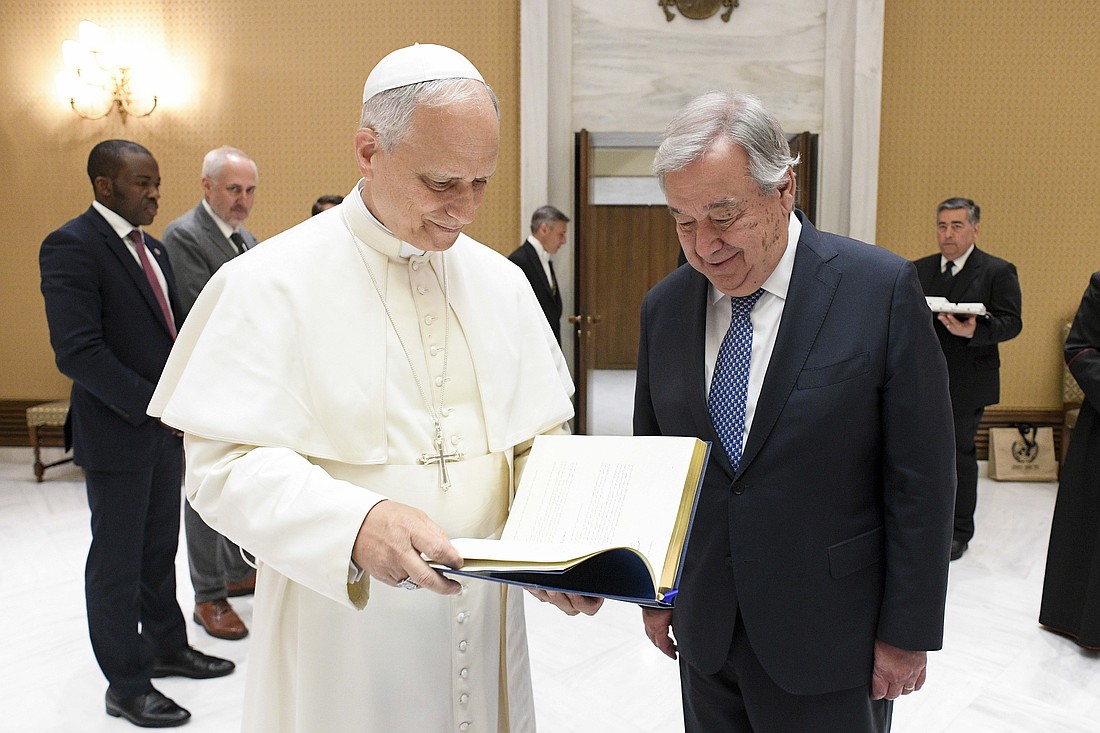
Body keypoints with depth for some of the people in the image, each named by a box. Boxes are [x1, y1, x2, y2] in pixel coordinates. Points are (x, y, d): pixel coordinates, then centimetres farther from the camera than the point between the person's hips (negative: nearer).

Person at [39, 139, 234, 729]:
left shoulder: (151, 248, 12)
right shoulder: (72, 246, -15)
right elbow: (77, 351, -22)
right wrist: (153, 404, -21)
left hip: (164, 426, 8)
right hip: (117, 432, -7)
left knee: (160, 548, 19)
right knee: (118, 561, 7)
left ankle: (167, 647, 36)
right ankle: (126, 684, 22)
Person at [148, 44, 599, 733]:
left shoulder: (501, 281, 4)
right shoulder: (270, 283, -11)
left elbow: (539, 438, 5)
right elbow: (225, 462, -16)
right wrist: (356, 523, -32)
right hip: (344, 637, -4)